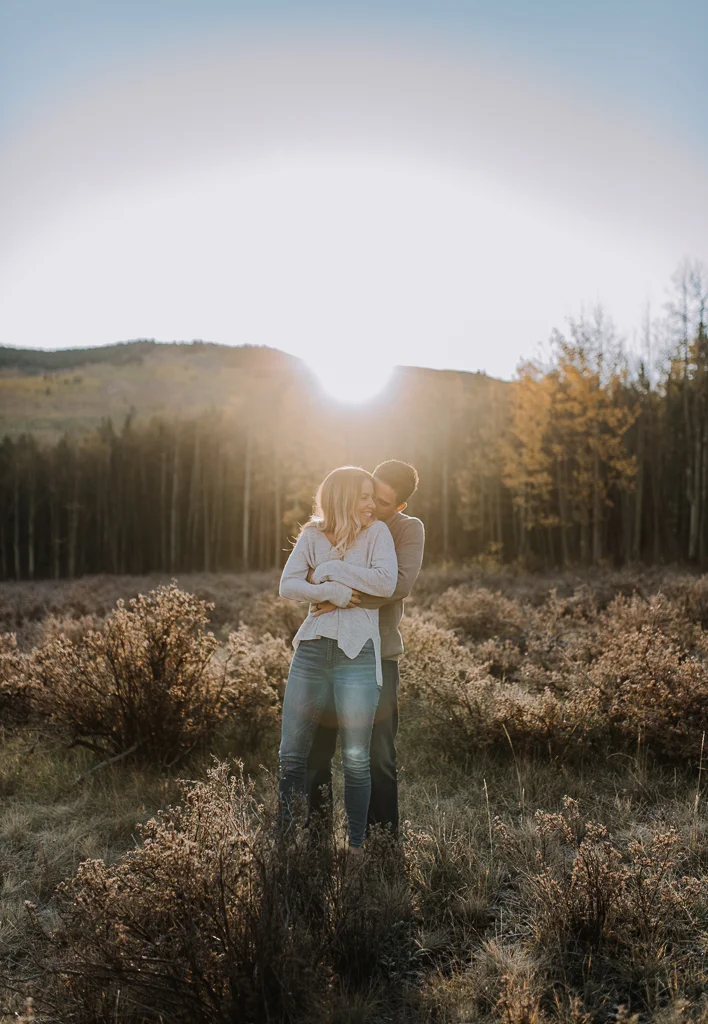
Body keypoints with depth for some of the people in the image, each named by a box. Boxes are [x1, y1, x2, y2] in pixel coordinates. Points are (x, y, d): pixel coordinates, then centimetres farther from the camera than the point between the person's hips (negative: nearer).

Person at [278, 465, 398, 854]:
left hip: (357, 651, -2)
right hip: (312, 647, 3)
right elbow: (287, 585, 1)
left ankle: (355, 845, 15)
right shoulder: (313, 534, 10)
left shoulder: (376, 532, 5)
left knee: (355, 760, 0)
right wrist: (329, 590, -14)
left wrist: (331, 569, -7)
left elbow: (387, 582, -11)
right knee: (291, 755, 6)